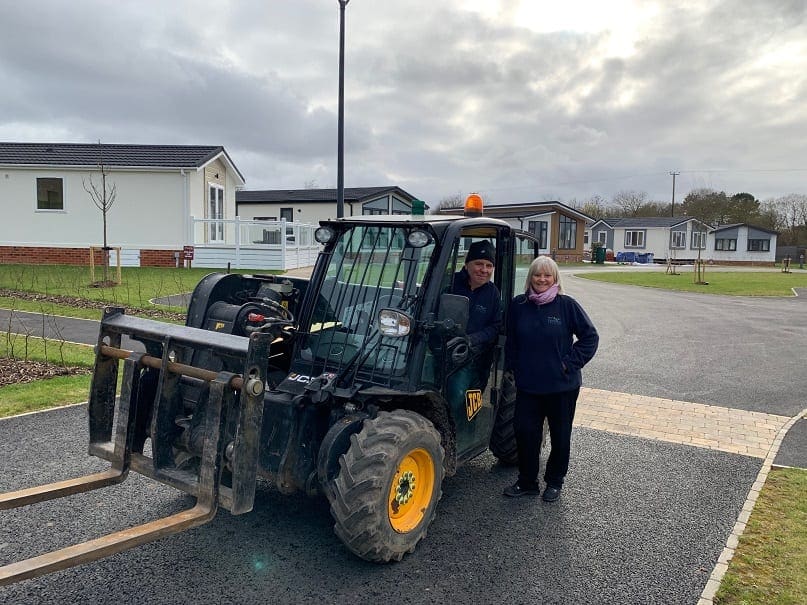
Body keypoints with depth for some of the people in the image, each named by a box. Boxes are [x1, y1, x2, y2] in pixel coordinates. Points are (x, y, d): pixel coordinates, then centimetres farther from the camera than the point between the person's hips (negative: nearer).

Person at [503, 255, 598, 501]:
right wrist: (512, 367, 6)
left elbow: (590, 336, -4)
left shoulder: (567, 305, -9)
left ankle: (554, 482, 32)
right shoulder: (518, 305, 0)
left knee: (560, 435, 12)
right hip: (527, 385, 2)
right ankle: (527, 482, 23)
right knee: (525, 432, 4)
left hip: (562, 386, -2)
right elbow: (511, 341, 11)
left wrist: (570, 363, -9)